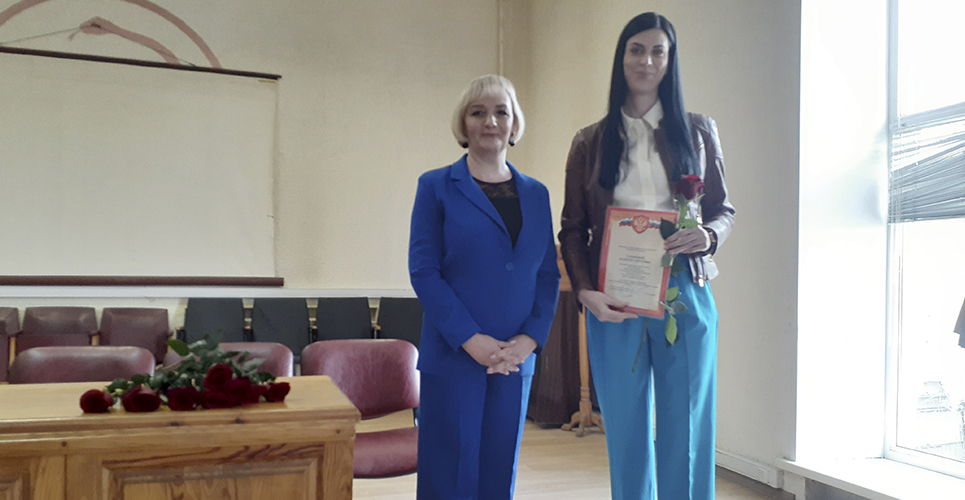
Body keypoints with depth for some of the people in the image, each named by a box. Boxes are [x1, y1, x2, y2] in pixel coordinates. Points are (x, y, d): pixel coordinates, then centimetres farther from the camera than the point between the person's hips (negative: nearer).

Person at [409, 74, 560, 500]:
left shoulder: (536, 194, 12)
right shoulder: (436, 187, 0)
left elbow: (549, 274, 9)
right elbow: (423, 271, -7)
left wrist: (530, 339, -7)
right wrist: (471, 339, -15)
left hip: (515, 360, 4)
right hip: (452, 358, -3)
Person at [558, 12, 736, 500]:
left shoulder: (697, 131, 10)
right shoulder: (590, 142, 9)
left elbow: (723, 208, 13)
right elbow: (572, 228, 7)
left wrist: (708, 235, -10)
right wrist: (584, 290, -8)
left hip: (684, 293, 0)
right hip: (613, 301, 0)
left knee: (686, 426, 2)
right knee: (626, 428, 7)